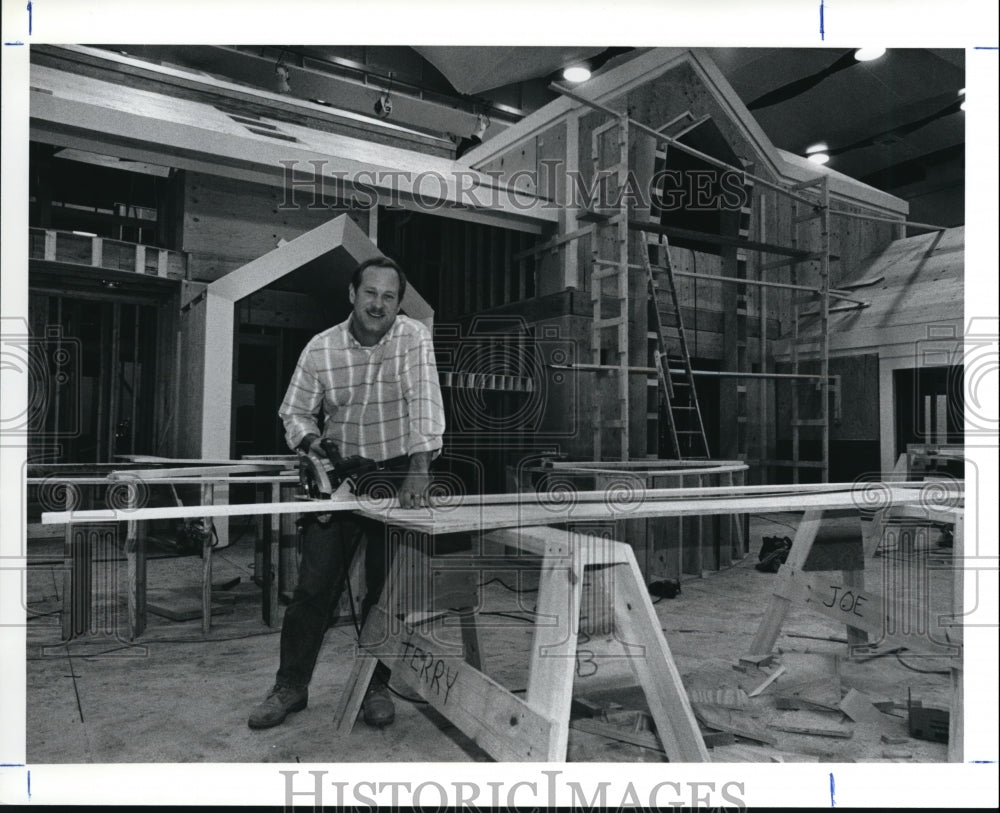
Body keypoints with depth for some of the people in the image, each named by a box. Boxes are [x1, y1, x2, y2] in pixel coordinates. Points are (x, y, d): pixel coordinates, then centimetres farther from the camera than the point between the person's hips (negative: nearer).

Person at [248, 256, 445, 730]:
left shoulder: (414, 339, -9)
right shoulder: (321, 348, -3)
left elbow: (424, 403, -20)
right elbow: (295, 412, 5)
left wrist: (419, 471, -29)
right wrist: (311, 442, -17)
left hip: (397, 475, -1)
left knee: (386, 588, 5)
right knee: (314, 584, 3)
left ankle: (375, 686, 23)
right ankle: (290, 687, 20)